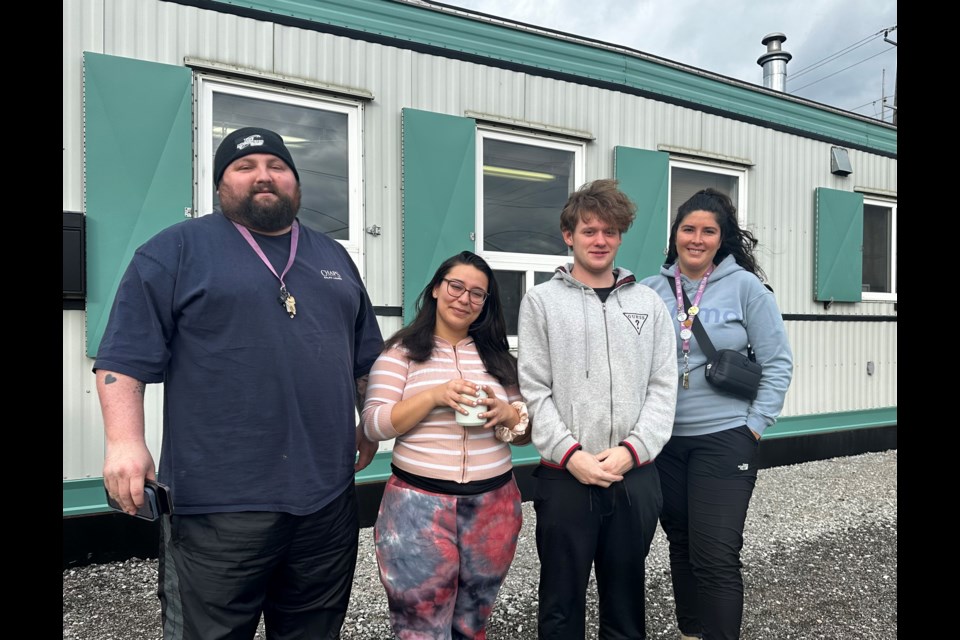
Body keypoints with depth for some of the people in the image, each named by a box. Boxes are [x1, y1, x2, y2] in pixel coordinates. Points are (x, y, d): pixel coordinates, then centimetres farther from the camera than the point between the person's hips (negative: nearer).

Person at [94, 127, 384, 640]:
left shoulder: (334, 258, 15)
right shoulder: (178, 249, 1)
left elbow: (366, 359, 19)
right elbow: (125, 354, -5)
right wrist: (124, 441, -15)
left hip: (328, 497, 5)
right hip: (219, 504, -4)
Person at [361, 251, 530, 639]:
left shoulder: (497, 356, 8)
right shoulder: (402, 351, -1)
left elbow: (527, 431, 10)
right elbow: (374, 425, -8)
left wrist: (507, 415, -12)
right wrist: (433, 396, -20)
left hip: (493, 505, 4)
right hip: (419, 505, -3)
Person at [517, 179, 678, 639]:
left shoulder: (648, 303, 9)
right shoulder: (542, 301, 1)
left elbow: (662, 386, 3)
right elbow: (534, 390, -5)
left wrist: (632, 449, -10)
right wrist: (571, 454, -14)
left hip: (635, 475, 2)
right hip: (565, 476, -2)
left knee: (626, 597, 18)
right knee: (562, 601, 13)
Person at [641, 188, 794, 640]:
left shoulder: (745, 286, -5)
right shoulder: (651, 290, 1)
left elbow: (778, 363, -2)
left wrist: (755, 425, -6)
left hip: (724, 439, -3)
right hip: (663, 440, 3)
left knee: (716, 557, -4)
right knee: (681, 546, 17)